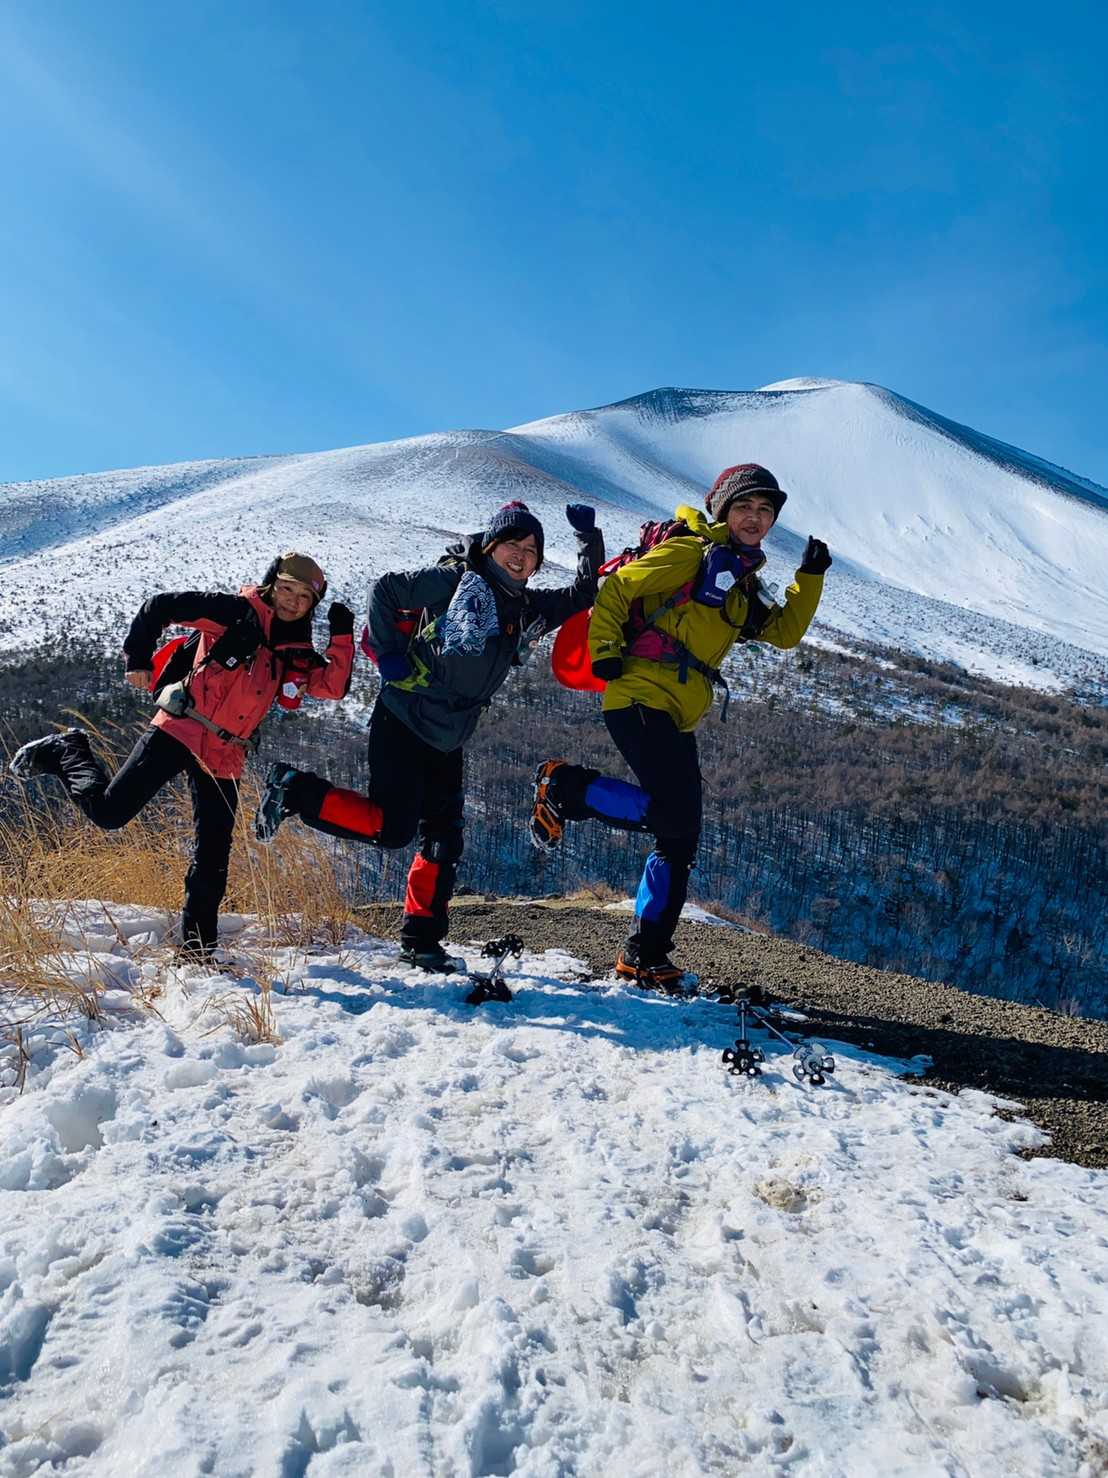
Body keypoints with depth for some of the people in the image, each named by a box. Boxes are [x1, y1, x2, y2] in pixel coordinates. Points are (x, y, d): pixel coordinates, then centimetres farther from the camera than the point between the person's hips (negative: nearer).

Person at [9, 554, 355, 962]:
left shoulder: (297, 656, 11)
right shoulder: (237, 614, -4)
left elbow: (334, 685, -2)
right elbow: (159, 606, -4)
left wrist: (342, 635, -10)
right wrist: (138, 659, -6)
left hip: (224, 758, 5)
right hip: (179, 731, -4)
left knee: (212, 865, 3)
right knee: (108, 810, -7)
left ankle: (196, 949, 17)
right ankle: (66, 752, 21)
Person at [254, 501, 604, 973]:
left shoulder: (531, 610, 11)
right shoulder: (453, 580, -7)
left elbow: (583, 596, 15)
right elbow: (384, 590, -5)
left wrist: (590, 539, 2)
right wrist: (388, 653, -13)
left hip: (447, 741, 7)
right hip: (402, 721, -7)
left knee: (444, 841, 7)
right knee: (393, 828, -15)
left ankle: (421, 943, 18)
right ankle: (294, 791, 2)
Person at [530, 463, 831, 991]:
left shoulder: (743, 587, 23)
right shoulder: (691, 554, -3)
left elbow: (786, 632, 19)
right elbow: (615, 590, -6)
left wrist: (811, 576, 11)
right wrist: (605, 653, -16)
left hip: (678, 719, 9)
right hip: (640, 698, -9)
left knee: (680, 840, 7)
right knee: (674, 814, -21)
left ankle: (645, 956, 14)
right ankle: (560, 785, -2)